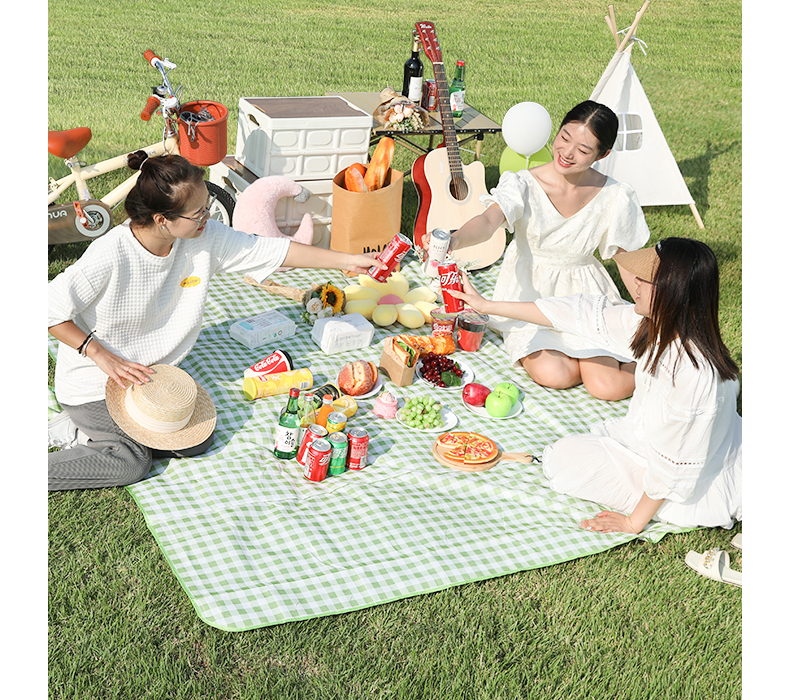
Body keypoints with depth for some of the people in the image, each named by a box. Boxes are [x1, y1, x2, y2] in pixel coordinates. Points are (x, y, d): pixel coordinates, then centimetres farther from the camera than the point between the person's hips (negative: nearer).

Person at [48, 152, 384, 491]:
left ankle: (104, 428, 16)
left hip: (146, 373, 6)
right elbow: (51, 309, -23)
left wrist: (348, 260, -8)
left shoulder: (205, 237, -15)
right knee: (131, 462, -13)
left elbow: (269, 250, -8)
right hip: (93, 382, -6)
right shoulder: (110, 256, -31)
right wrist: (101, 355, -26)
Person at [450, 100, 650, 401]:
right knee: (554, 375, -25)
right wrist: (453, 240, -59)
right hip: (530, 291, -1)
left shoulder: (615, 198, -12)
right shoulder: (523, 185, -18)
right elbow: (488, 221, -38)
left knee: (609, 387, -18)